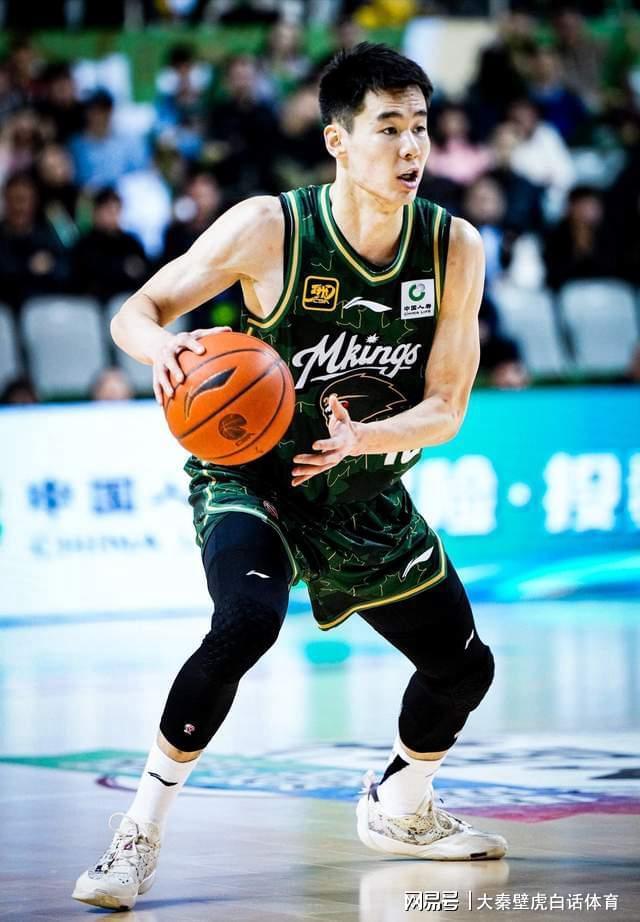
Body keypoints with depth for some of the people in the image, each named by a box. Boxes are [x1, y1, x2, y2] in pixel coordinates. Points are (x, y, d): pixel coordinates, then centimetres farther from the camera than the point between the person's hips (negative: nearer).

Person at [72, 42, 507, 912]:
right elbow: (135, 312, -14)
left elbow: (445, 408, -10)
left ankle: (399, 810, 44)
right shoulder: (269, 229, -22)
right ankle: (142, 829, -21)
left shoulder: (455, 248, -12)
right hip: (251, 473, -5)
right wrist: (161, 344, -38)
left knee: (463, 665, 12)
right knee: (247, 621, -34)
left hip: (365, 490, 5)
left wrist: (361, 438, -31)